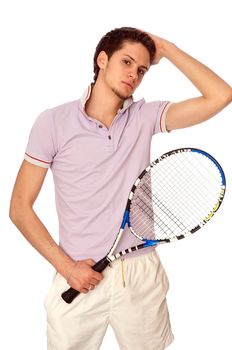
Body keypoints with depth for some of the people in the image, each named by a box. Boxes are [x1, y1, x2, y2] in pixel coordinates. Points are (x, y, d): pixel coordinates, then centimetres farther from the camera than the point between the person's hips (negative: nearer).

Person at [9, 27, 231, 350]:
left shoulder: (145, 117, 1)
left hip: (142, 275, 2)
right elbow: (20, 207, -3)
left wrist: (164, 48, -5)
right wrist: (67, 267, -11)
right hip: (79, 278, -1)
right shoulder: (53, 122, -5)